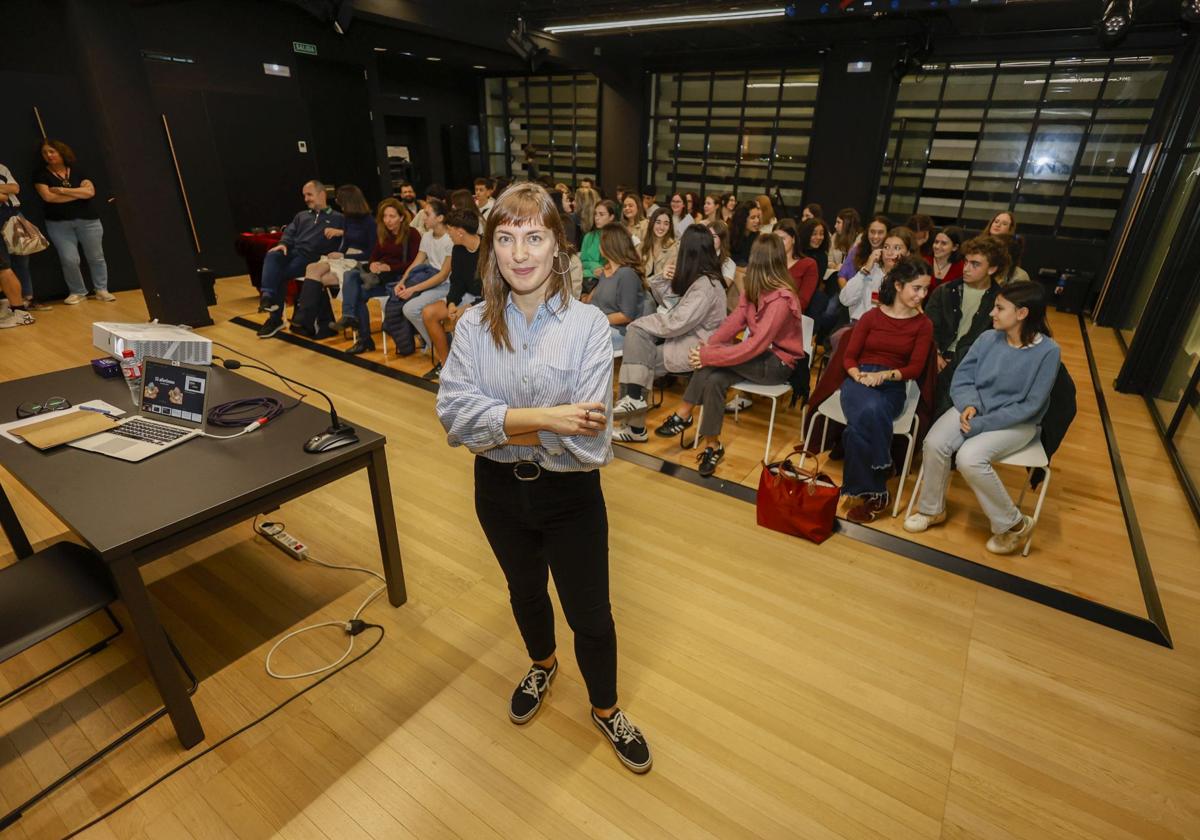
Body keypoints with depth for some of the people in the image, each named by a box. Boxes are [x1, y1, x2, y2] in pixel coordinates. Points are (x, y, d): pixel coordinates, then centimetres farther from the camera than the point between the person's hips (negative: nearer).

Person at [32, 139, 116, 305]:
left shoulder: (78, 171, 6)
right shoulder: (41, 175, 4)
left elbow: (90, 192, -7)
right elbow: (48, 196, -9)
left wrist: (62, 190, -10)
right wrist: (80, 193, -7)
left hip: (88, 220, 0)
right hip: (59, 223, 0)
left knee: (96, 257, 3)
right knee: (69, 259, -8)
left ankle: (102, 290, 13)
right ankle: (78, 292, 4)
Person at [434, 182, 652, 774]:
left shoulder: (587, 325, -17)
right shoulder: (474, 325, -8)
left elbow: (587, 437, -24)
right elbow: (453, 411, -20)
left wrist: (500, 425, -21)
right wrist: (542, 418, -29)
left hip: (570, 494, -3)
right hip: (499, 489, 3)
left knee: (589, 613, 14)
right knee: (525, 591, 27)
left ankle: (605, 709, 45)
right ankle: (542, 666, 60)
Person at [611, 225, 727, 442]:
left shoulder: (706, 285, -19)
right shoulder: (694, 277, 12)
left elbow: (676, 324, -25)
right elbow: (669, 304, 18)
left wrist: (640, 324, -13)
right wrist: (663, 279, -1)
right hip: (684, 337, 9)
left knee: (639, 362, -15)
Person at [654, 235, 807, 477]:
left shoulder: (781, 299, -26)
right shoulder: (754, 289, 0)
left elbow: (755, 346, -31)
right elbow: (735, 321, -4)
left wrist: (708, 354, -29)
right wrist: (707, 345, -20)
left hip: (778, 363, -7)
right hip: (760, 355, 7)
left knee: (711, 360, -27)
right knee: (714, 379, -21)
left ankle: (683, 415, -12)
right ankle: (712, 446, -14)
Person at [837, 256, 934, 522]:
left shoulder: (923, 325, 9)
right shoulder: (871, 316, 9)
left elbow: (916, 368, 0)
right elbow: (849, 357, 6)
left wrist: (885, 374, -18)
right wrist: (859, 375, -15)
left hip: (892, 386, 0)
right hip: (859, 380, 0)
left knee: (871, 411, -36)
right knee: (869, 413, -36)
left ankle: (861, 491, -22)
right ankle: (873, 491, -24)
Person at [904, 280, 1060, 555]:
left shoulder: (1048, 351, -15)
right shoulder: (988, 338, -4)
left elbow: (1030, 406, -16)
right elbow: (962, 378, 2)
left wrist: (980, 424, -21)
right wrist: (969, 405, -18)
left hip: (1016, 423, -4)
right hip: (975, 408, 4)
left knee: (969, 458, -30)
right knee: (934, 443, -24)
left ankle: (1014, 524, -5)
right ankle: (932, 510, 0)